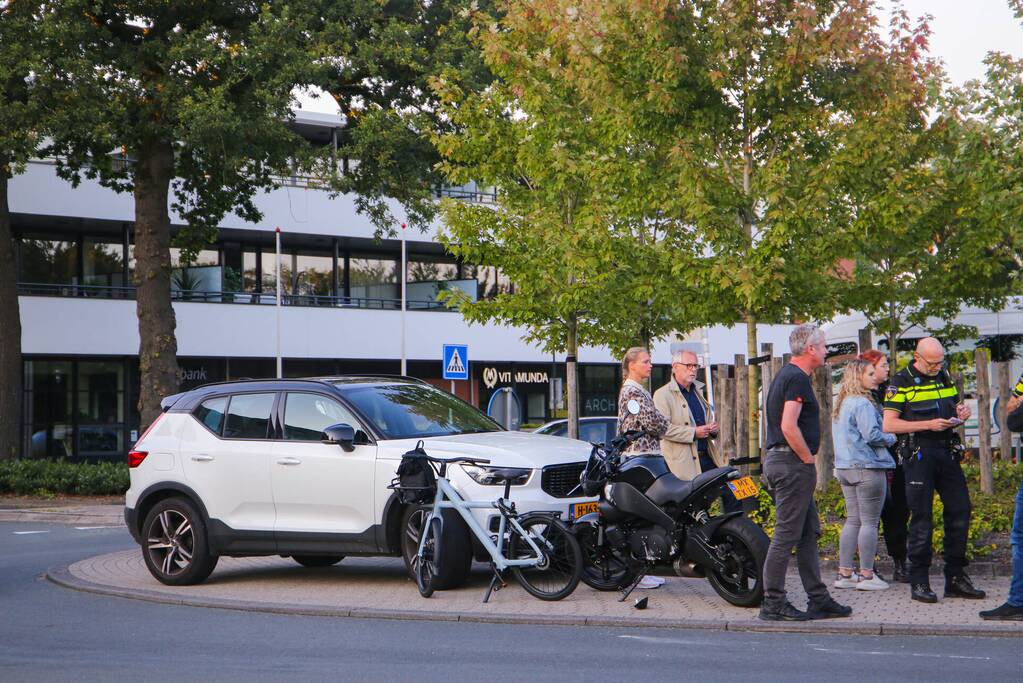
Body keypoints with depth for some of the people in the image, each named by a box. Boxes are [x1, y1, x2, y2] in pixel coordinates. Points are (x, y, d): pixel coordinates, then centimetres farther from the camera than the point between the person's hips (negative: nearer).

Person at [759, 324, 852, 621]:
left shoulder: (787, 374, 18)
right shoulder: (798, 379, -15)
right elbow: (789, 427, -24)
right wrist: (809, 460, -14)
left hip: (779, 460, 11)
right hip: (793, 464, -11)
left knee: (809, 533, 13)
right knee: (787, 535, -6)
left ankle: (819, 600, 17)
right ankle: (773, 604, -3)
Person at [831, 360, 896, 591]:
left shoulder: (843, 404, 16)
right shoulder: (862, 404, -14)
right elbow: (872, 435, -21)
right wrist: (891, 439, -3)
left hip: (846, 467, 9)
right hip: (867, 468, -9)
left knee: (853, 520, 12)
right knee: (870, 522, -3)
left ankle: (844, 573, 11)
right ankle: (866, 575, -2)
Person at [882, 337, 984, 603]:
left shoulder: (945, 377, 14)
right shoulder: (901, 382, -5)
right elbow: (889, 424, -10)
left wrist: (960, 414, 2)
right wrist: (929, 424, -17)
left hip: (947, 452, 6)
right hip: (919, 455, -6)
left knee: (960, 511, 5)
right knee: (921, 519, -4)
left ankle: (956, 578, 14)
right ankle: (919, 582, 3)